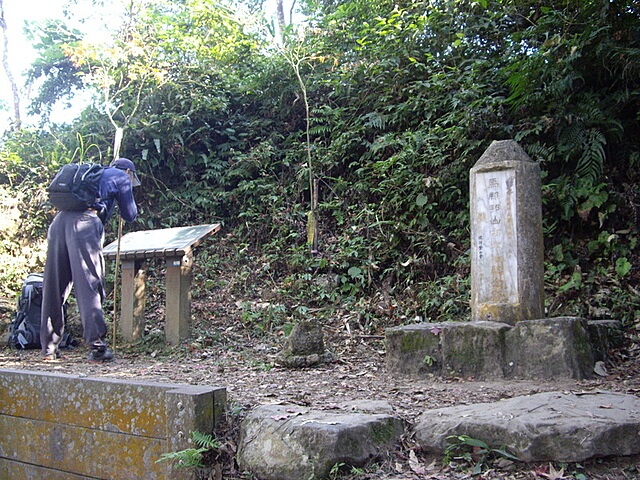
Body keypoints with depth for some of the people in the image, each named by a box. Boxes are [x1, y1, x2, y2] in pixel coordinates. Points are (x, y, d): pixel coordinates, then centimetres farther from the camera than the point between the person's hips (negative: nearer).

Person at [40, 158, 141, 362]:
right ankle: (96, 346, -14)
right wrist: (123, 200, 38)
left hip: (59, 221, 6)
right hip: (85, 224, -6)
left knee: (53, 286, 7)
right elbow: (130, 215, 18)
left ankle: (49, 347, 12)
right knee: (89, 285, -9)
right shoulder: (122, 177, 17)